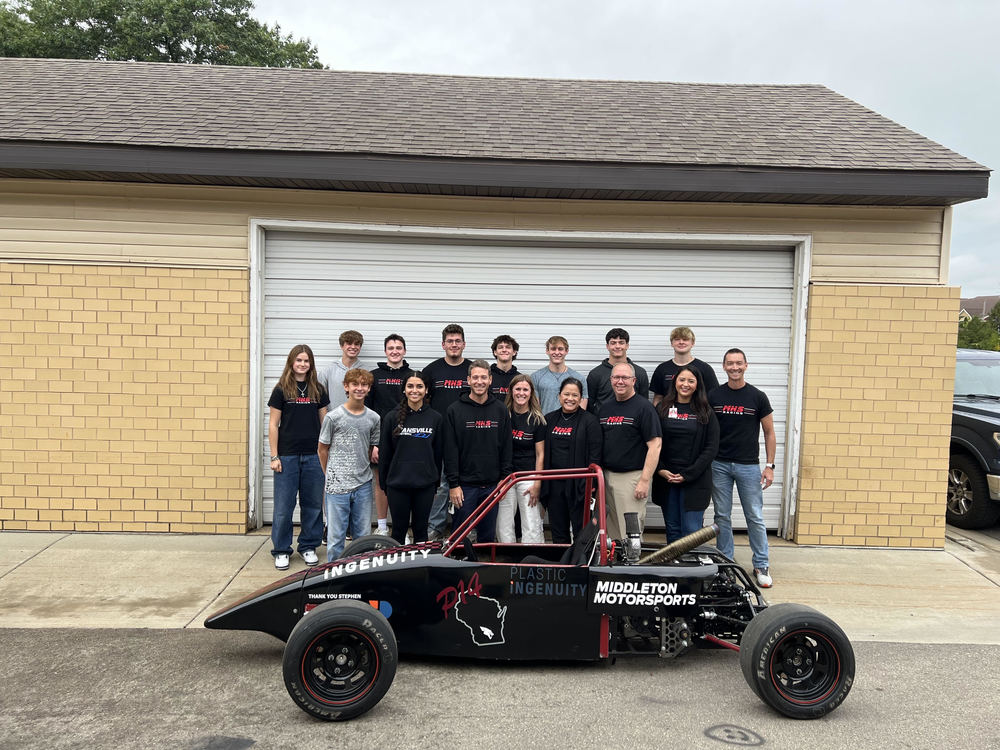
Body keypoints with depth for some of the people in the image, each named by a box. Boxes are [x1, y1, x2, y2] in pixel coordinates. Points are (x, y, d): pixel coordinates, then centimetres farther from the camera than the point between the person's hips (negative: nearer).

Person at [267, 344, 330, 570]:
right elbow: (273, 425, 0)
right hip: (287, 456, -2)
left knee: (313, 504, 8)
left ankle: (308, 547, 22)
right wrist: (274, 456, -5)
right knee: (283, 506, 2)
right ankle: (281, 551, 14)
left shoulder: (318, 390, 7)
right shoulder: (281, 390, 0)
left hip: (313, 456, 3)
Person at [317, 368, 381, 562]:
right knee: (336, 537, 2)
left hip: (363, 485, 3)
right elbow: (322, 449, 4)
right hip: (338, 486, -3)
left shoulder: (373, 418, 5)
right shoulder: (333, 417, -5)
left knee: (363, 536, 11)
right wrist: (332, 475, 7)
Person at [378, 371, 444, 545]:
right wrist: (384, 482, 4)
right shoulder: (392, 417, -1)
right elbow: (384, 453, 3)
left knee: (421, 529, 11)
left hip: (425, 484, 1)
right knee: (399, 529, 8)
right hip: (397, 484, -1)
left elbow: (438, 453, 7)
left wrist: (436, 482, 8)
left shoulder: (436, 418, 2)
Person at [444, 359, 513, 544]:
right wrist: (453, 484, -9)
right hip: (465, 486, -2)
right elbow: (450, 451, -5)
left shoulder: (501, 410, 6)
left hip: (492, 486, 3)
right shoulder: (455, 410, -2)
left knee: (488, 536, 10)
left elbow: (507, 448, 8)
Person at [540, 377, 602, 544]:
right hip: (553, 485, 4)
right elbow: (542, 454, 14)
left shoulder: (590, 421, -2)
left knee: (581, 532, 0)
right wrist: (541, 484, 10)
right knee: (558, 533, 12)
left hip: (578, 485, -4)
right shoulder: (549, 420, 10)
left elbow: (595, 457, -6)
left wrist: (590, 486, -12)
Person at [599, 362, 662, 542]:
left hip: (632, 477, -6)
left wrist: (645, 480, -18)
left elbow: (655, 445, -13)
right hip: (607, 476, 6)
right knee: (612, 534, 11)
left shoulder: (643, 407, -7)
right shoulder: (605, 408, 13)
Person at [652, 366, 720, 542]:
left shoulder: (706, 412, 1)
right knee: (672, 529, 10)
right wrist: (660, 470, -8)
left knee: (691, 531, -3)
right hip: (665, 478, 2)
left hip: (696, 480, -2)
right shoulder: (662, 408, 6)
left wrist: (688, 474, -10)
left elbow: (711, 448, -3)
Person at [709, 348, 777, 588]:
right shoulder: (713, 396, 3)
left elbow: (769, 433, 3)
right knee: (722, 516, 8)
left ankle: (761, 566, 13)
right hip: (719, 465, 2)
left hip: (749, 466, -1)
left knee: (755, 518, 3)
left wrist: (769, 465, -3)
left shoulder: (758, 397, -1)